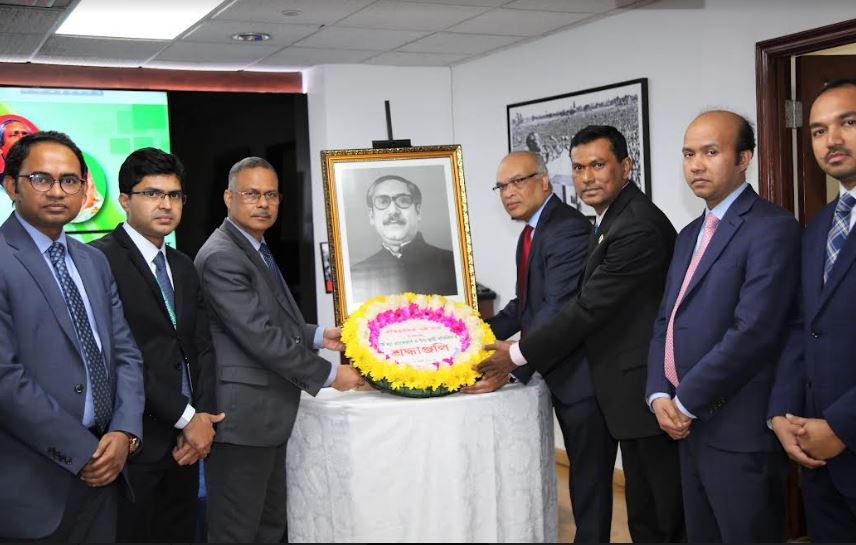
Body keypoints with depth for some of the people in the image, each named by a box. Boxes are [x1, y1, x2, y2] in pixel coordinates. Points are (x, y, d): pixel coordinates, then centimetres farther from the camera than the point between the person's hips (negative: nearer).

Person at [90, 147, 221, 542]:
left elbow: (202, 348, 11)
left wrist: (203, 417, -4)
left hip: (187, 436, 7)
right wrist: (187, 418, -14)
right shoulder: (99, 259, -11)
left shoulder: (184, 266, 14)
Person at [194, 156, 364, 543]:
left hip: (267, 413, 10)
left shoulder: (256, 249, 15)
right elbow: (259, 336, -22)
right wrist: (329, 374, -15)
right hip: (241, 416, -10)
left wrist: (318, 336, 6)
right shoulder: (221, 257, -17)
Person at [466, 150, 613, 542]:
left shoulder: (569, 230, -21)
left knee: (590, 475, 1)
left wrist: (510, 369, -36)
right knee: (582, 470, 18)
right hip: (560, 371, 10)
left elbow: (559, 310, -30)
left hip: (583, 373, -9)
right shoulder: (532, 232, 11)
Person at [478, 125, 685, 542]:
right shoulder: (610, 219, 12)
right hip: (627, 390, 10)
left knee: (665, 512, 3)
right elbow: (587, 304, 14)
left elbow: (589, 307, -21)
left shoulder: (639, 227, -20)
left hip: (646, 391, -10)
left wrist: (519, 355, -13)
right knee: (643, 508, 18)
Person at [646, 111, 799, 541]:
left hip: (740, 433, -8)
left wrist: (686, 401, -14)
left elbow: (753, 332, -22)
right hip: (690, 425, 8)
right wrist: (660, 396, -2)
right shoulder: (689, 235, 16)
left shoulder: (771, 227, -12)